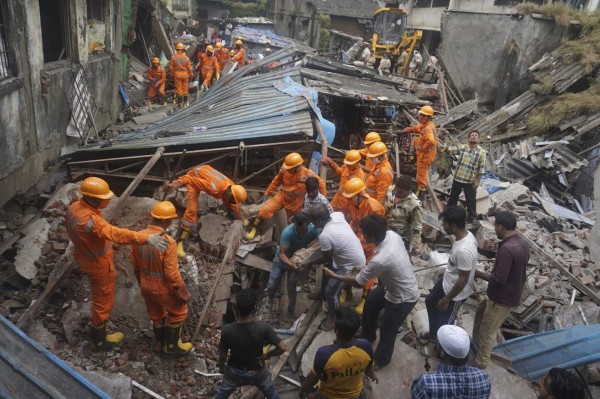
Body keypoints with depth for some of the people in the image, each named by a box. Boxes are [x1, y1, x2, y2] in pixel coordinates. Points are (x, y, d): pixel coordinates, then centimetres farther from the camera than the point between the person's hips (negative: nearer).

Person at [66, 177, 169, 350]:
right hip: (98, 263, -9)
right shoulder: (91, 220, -40)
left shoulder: (74, 207, -11)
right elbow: (117, 234, -53)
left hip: (83, 255, 10)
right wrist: (147, 238, -61)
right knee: (104, 300, 12)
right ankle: (99, 339, 31)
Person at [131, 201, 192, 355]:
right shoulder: (168, 242, -30)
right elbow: (171, 272, -26)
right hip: (163, 287, -6)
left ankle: (159, 342, 45)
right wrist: (183, 291, -13)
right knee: (179, 312, 19)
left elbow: (135, 265, 4)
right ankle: (171, 345, 30)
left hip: (146, 284, 6)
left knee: (156, 314, 27)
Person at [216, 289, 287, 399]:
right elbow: (283, 348, -30)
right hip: (257, 372, -1)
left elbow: (223, 355, -15)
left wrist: (221, 367, 7)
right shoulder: (263, 328, -32)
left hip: (234, 372, 1)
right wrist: (268, 355, -10)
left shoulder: (227, 330, -30)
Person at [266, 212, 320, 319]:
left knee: (291, 288, 2)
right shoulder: (287, 232, -36)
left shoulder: (314, 229, -28)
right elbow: (282, 253, -35)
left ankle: (291, 311, 29)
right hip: (282, 259, -1)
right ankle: (271, 296, 39)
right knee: (271, 286, 1)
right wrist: (292, 265, -51)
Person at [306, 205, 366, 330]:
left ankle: (333, 318, 24)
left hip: (353, 266, -9)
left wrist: (308, 263, 2)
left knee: (331, 291, 0)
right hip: (355, 257, 9)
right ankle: (322, 294, 52)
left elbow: (326, 259, -14)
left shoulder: (324, 236, -31)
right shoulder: (337, 215, -11)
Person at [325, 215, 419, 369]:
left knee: (387, 331, 15)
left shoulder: (380, 260, -40)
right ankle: (368, 336, 52)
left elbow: (358, 282, -22)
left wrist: (334, 276, -9)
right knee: (370, 304, 25)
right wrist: (365, 268, 7)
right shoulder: (392, 235, -17)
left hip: (403, 298, -8)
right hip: (393, 285, 8)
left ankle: (381, 360, 43)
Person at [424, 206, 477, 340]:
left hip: (456, 292, -9)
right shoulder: (465, 234, -11)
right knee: (430, 302, 30)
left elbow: (463, 280, -29)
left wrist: (446, 299, -18)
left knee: (445, 323, 15)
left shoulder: (464, 250, -39)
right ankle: (434, 332, 53)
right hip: (446, 281, 9)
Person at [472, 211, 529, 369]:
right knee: (481, 314, 27)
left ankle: (481, 363, 24)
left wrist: (478, 274, -14)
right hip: (511, 293, 9)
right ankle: (476, 344, 46)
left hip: (502, 298, -9)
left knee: (487, 331, 8)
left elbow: (499, 278, -28)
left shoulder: (507, 249, -30)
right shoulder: (521, 244, 1)